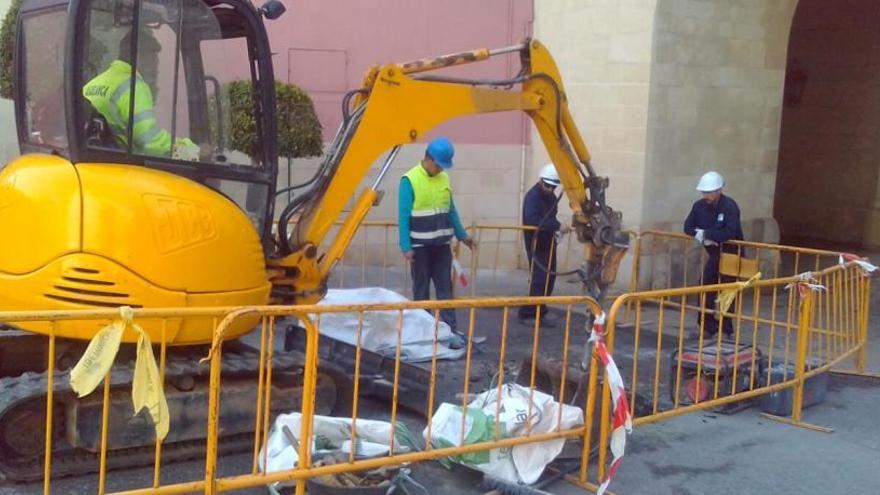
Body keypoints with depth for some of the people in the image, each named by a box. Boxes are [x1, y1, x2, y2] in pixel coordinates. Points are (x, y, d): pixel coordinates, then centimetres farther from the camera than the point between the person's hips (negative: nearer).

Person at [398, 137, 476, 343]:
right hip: (420, 246, -5)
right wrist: (406, 247, -16)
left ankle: (450, 330, 6)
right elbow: (403, 216, -13)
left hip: (441, 244, 5)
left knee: (445, 288, 4)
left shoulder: (444, 178, 5)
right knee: (421, 290, 5)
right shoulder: (410, 180, -12)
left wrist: (462, 235, 16)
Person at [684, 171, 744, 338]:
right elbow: (688, 227, -3)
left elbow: (729, 233, -34)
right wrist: (699, 234, -22)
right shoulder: (700, 206, -5)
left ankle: (726, 328, 9)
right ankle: (707, 325, 13)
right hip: (714, 252, 6)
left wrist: (706, 234, -28)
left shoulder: (730, 206, -23)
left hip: (732, 253, -6)